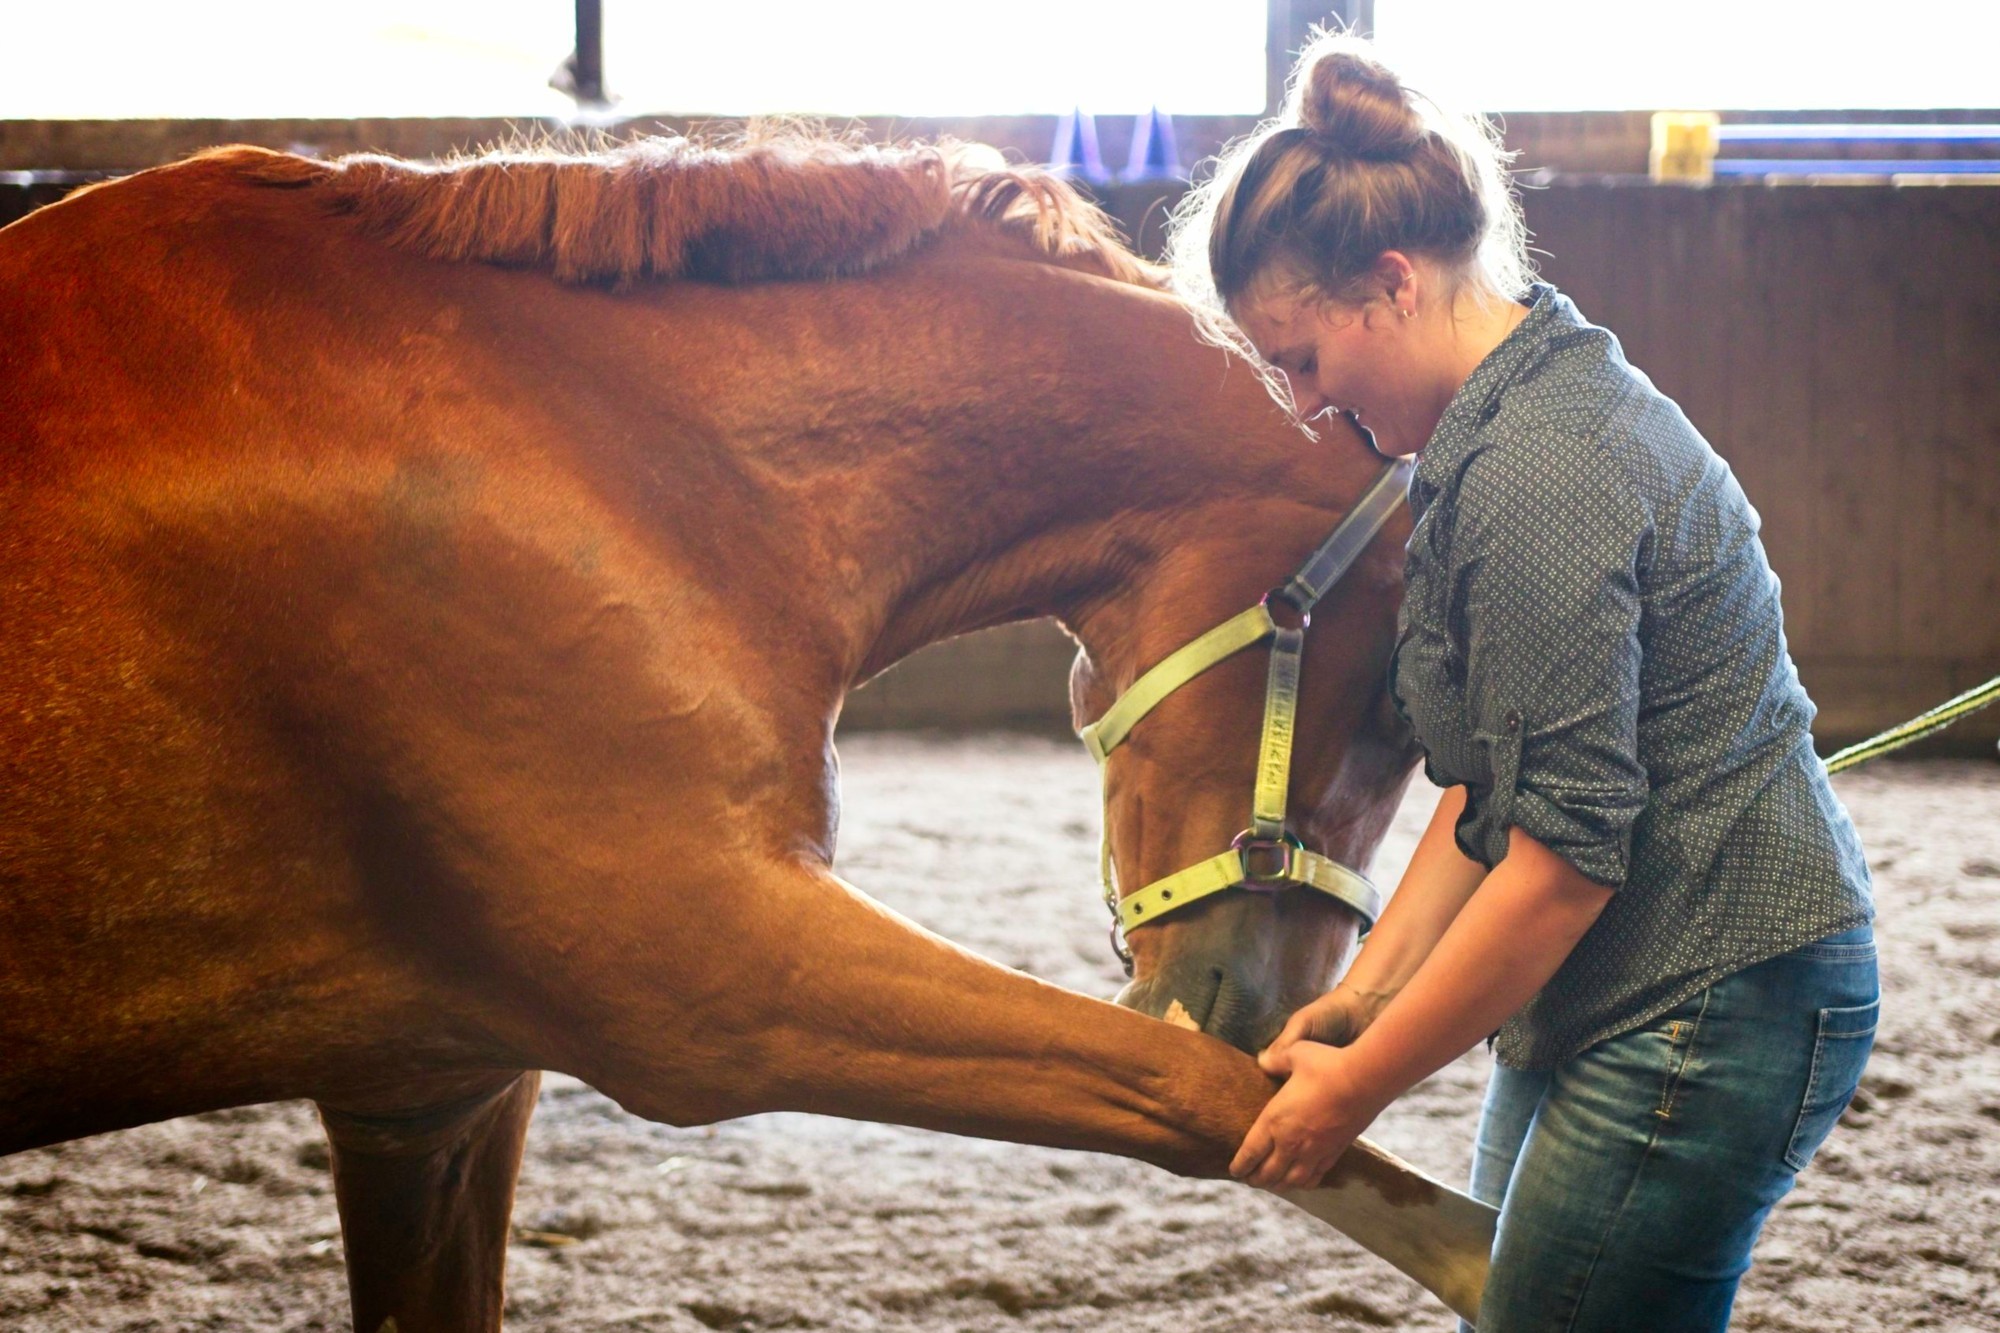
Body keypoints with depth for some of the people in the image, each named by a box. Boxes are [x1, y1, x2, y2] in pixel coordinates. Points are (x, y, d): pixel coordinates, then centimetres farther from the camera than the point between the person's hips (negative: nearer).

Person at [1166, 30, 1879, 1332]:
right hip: (1628, 997, 11)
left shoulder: (1533, 483, -22)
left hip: (1706, 1018, -11)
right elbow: (1494, 782, 14)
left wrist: (1356, 1086, -15)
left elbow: (1567, 856, -24)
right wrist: (1363, 994, 6)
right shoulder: (1551, 398, 11)